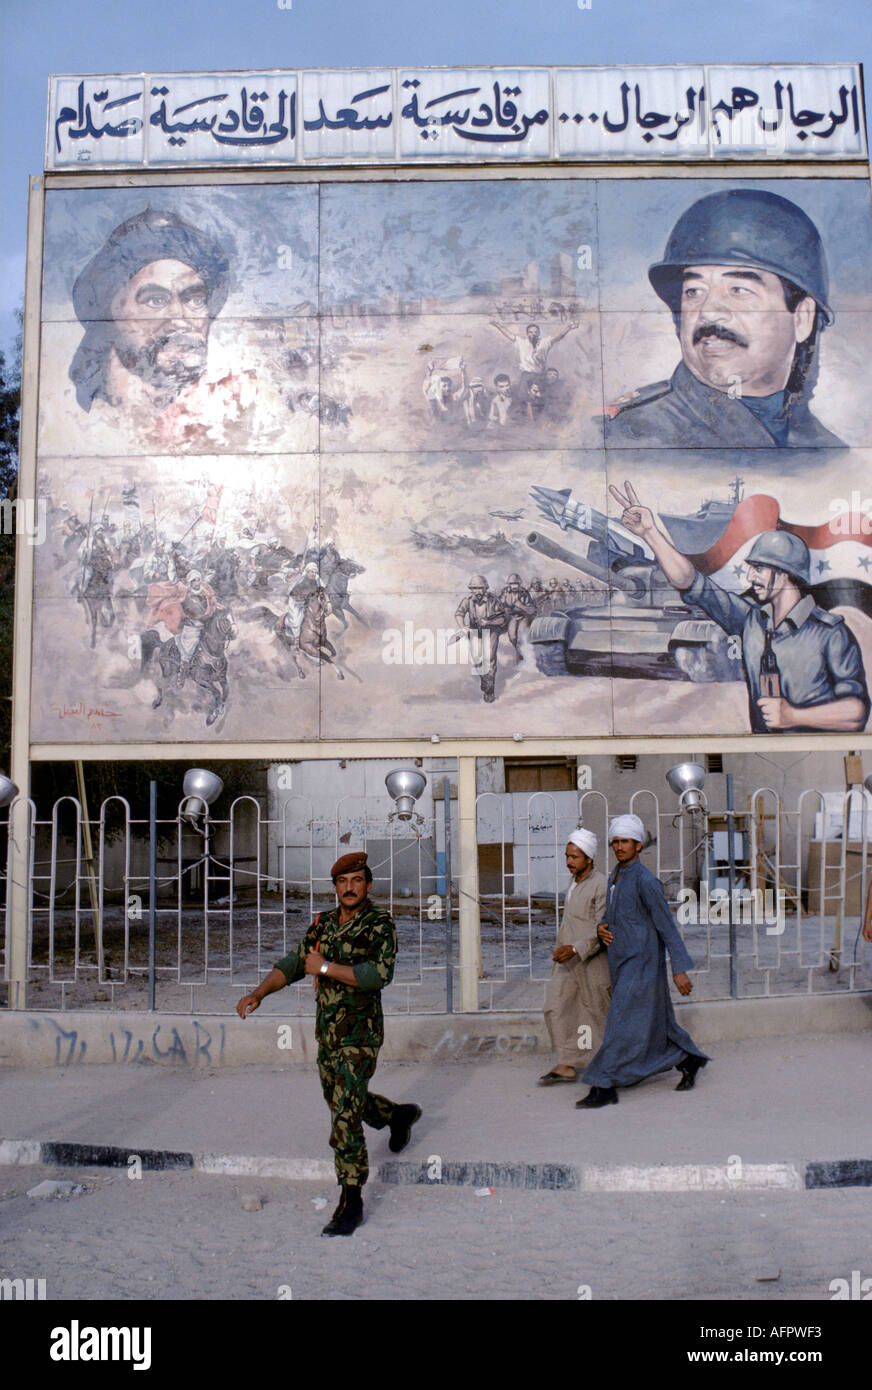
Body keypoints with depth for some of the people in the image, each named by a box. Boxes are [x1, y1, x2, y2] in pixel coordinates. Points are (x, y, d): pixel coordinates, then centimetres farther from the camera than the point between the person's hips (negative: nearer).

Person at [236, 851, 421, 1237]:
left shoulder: (380, 925, -12)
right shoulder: (323, 924, 8)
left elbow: (379, 974, -25)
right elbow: (293, 964, 11)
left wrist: (325, 967, -20)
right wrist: (257, 993, -3)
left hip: (360, 1035, -7)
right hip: (326, 1032, 8)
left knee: (345, 1116, -13)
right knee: (340, 1101, 25)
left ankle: (351, 1203, -4)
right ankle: (400, 1115, 51)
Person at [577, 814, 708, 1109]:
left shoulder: (645, 880, -15)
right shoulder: (615, 876, 12)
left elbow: (667, 926, -15)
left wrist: (680, 969, -16)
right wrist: (601, 928, 0)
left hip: (642, 963, -9)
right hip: (621, 963, 9)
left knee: (623, 1023, -10)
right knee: (654, 1022, 18)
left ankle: (604, 1086, -7)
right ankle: (689, 1059, 35)